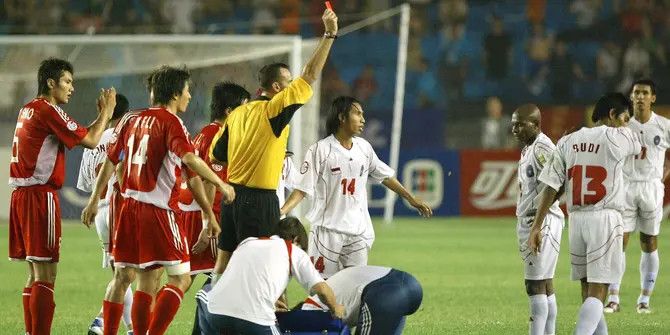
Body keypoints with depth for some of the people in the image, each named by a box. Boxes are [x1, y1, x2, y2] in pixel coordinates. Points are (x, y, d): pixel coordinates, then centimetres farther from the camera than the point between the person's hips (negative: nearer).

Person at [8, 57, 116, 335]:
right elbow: (90, 141, -12)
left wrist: (102, 115, 17)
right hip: (41, 195, -9)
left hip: (21, 195, 9)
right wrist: (106, 112, 2)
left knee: (35, 274, 14)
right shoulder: (49, 111, -11)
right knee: (45, 274, -9)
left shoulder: (27, 110, 17)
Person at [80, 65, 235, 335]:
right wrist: (221, 184, -17)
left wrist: (94, 200, 27)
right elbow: (190, 159, -24)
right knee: (180, 279, -4)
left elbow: (110, 161, 19)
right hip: (160, 210, -7)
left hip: (130, 208, 7)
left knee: (122, 277, 14)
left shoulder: (132, 120, 13)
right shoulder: (171, 123, -8)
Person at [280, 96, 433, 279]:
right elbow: (302, 189, -11)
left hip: (358, 229, 5)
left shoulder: (364, 147, 8)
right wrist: (281, 212, -24)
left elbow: (385, 176, 20)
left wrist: (411, 199, 23)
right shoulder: (320, 150, -8)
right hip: (328, 228, -5)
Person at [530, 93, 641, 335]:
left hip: (576, 220, 5)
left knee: (588, 289, 13)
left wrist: (536, 226, 3)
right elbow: (639, 151, 20)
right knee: (597, 290, -7)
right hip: (605, 219, -5)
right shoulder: (618, 137, -3)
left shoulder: (567, 142, 8)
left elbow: (550, 186, 2)